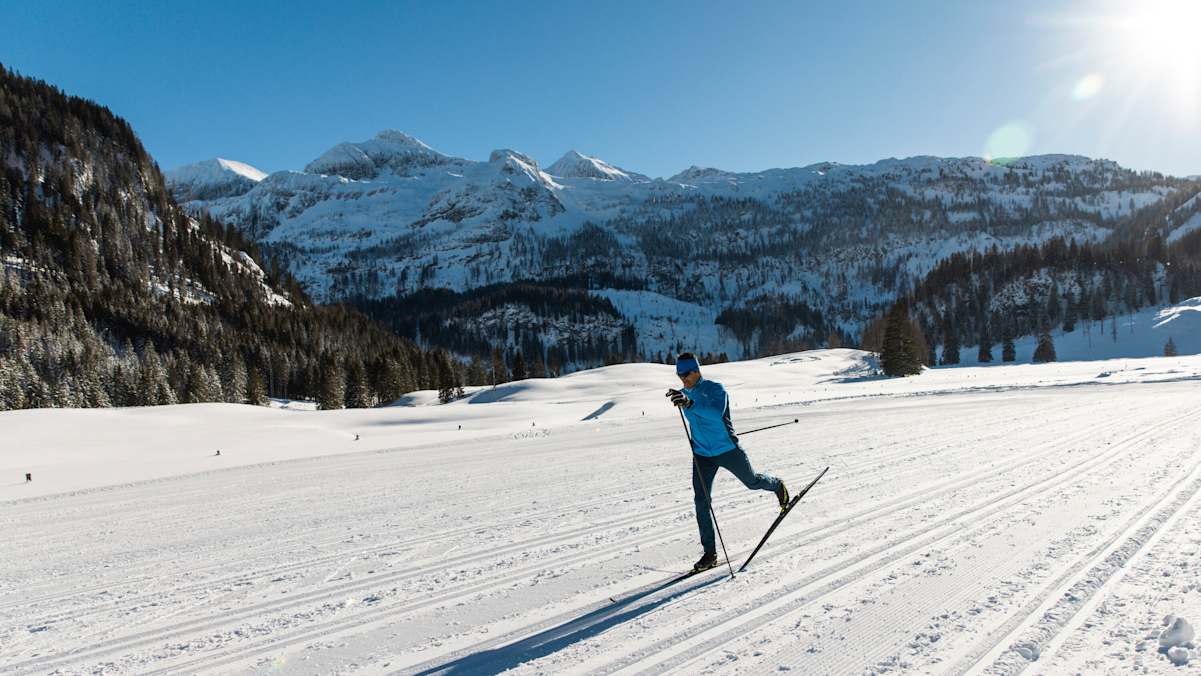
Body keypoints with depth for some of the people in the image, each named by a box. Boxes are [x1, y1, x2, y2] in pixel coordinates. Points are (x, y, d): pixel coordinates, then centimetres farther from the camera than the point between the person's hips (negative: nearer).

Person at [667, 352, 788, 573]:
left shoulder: (715, 389, -17)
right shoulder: (685, 394, 3)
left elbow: (717, 413, -39)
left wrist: (690, 404, -49)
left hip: (728, 450, -4)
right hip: (702, 455, 5)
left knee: (752, 482, 17)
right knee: (701, 501, -7)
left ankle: (778, 486, 54)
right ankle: (710, 553, 0)